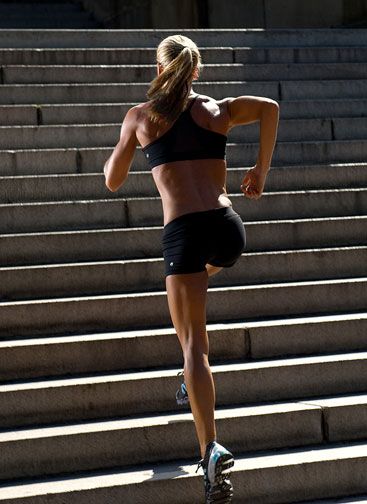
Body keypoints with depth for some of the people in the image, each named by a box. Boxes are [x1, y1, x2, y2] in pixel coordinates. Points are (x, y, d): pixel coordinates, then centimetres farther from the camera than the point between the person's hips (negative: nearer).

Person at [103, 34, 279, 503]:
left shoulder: (140, 116, 10)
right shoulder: (220, 109, 14)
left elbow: (113, 181, 18)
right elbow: (269, 106, -5)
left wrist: (119, 146, 38)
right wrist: (261, 170, 3)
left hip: (184, 232, -3)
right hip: (228, 228, 3)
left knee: (194, 345, -3)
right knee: (200, 270, 38)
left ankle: (211, 449, -19)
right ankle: (195, 376, 32)